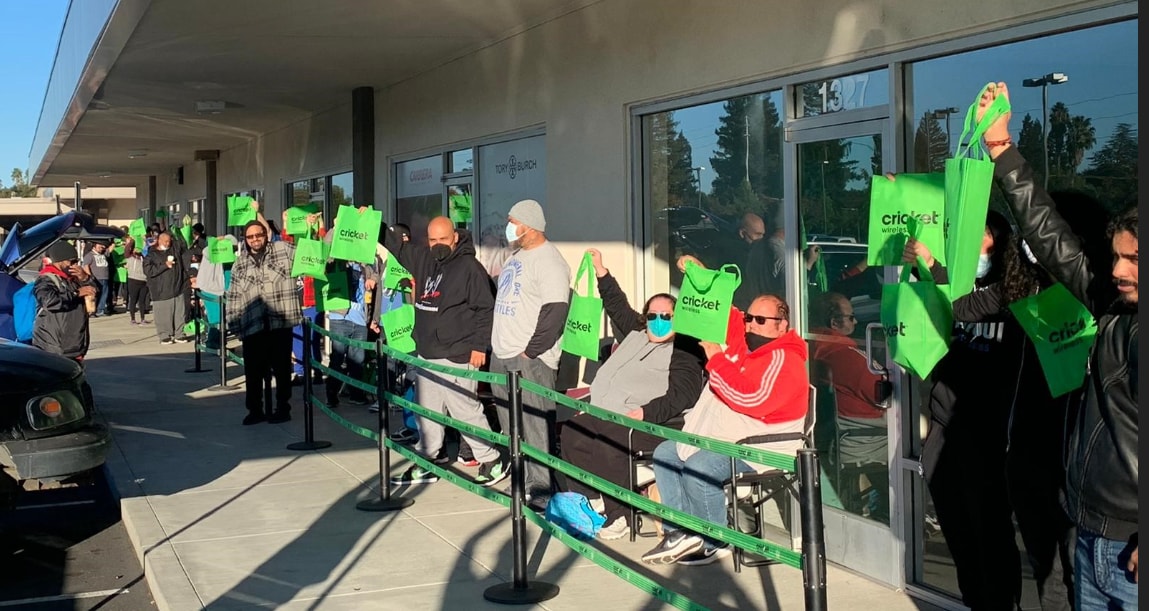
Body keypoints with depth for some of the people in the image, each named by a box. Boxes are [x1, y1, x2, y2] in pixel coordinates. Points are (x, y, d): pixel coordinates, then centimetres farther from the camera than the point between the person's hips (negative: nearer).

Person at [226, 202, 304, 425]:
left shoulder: (283, 250, 5)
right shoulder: (240, 263, 12)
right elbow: (233, 296, 13)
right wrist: (234, 323, 8)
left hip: (280, 323, -3)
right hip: (252, 326, 3)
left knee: (281, 368, 6)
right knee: (252, 371, 6)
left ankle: (282, 408, 17)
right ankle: (255, 410, 18)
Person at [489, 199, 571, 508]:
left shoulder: (548, 260, -13)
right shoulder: (516, 257, 17)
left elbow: (555, 311, -20)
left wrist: (531, 351, -18)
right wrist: (494, 342, 17)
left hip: (529, 359, -10)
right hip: (502, 356, 10)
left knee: (535, 427, -8)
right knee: (511, 428, 14)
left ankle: (542, 490, -2)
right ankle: (521, 480, 24)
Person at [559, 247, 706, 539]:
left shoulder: (685, 352, -1)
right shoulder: (637, 335, 23)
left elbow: (680, 395, -14)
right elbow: (618, 306, 36)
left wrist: (643, 414, -25)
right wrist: (600, 270, 34)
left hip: (655, 424, -9)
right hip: (607, 416, 9)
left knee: (608, 443, -32)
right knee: (571, 433, -11)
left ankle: (618, 515, -22)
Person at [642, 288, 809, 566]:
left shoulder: (784, 361, -16)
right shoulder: (742, 341, 12)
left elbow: (752, 399, -29)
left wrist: (717, 360, -23)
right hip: (718, 437, 11)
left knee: (696, 468, -32)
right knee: (665, 453, 8)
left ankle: (715, 543, -12)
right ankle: (680, 533, -1)